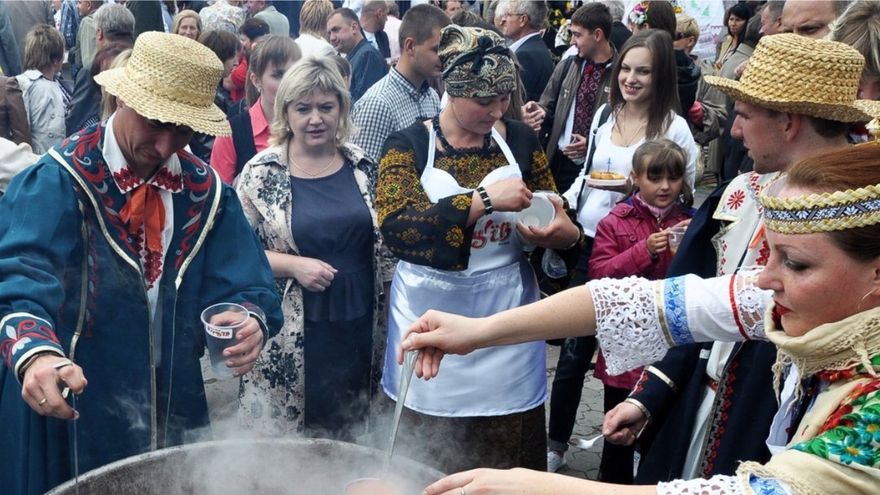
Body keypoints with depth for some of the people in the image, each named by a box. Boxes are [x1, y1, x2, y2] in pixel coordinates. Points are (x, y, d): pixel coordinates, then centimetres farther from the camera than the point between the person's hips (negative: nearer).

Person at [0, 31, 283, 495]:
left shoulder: (205, 191, 0)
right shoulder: (59, 180, -15)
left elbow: (244, 285, -4)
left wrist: (250, 321, -26)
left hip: (176, 410, 4)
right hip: (70, 410, -4)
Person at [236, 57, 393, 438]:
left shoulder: (361, 165, 3)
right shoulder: (261, 172, -6)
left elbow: (383, 242, 11)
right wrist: (294, 265, -17)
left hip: (358, 330, 3)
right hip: (291, 336, -3)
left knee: (346, 435, 16)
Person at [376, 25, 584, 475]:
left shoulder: (520, 140, 2)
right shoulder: (407, 145, -6)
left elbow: (557, 221, 8)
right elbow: (397, 228, -21)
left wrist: (568, 235, -16)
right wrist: (484, 199, -28)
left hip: (505, 311, 2)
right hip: (432, 316, -2)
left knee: (507, 449, 10)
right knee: (430, 462, 10)